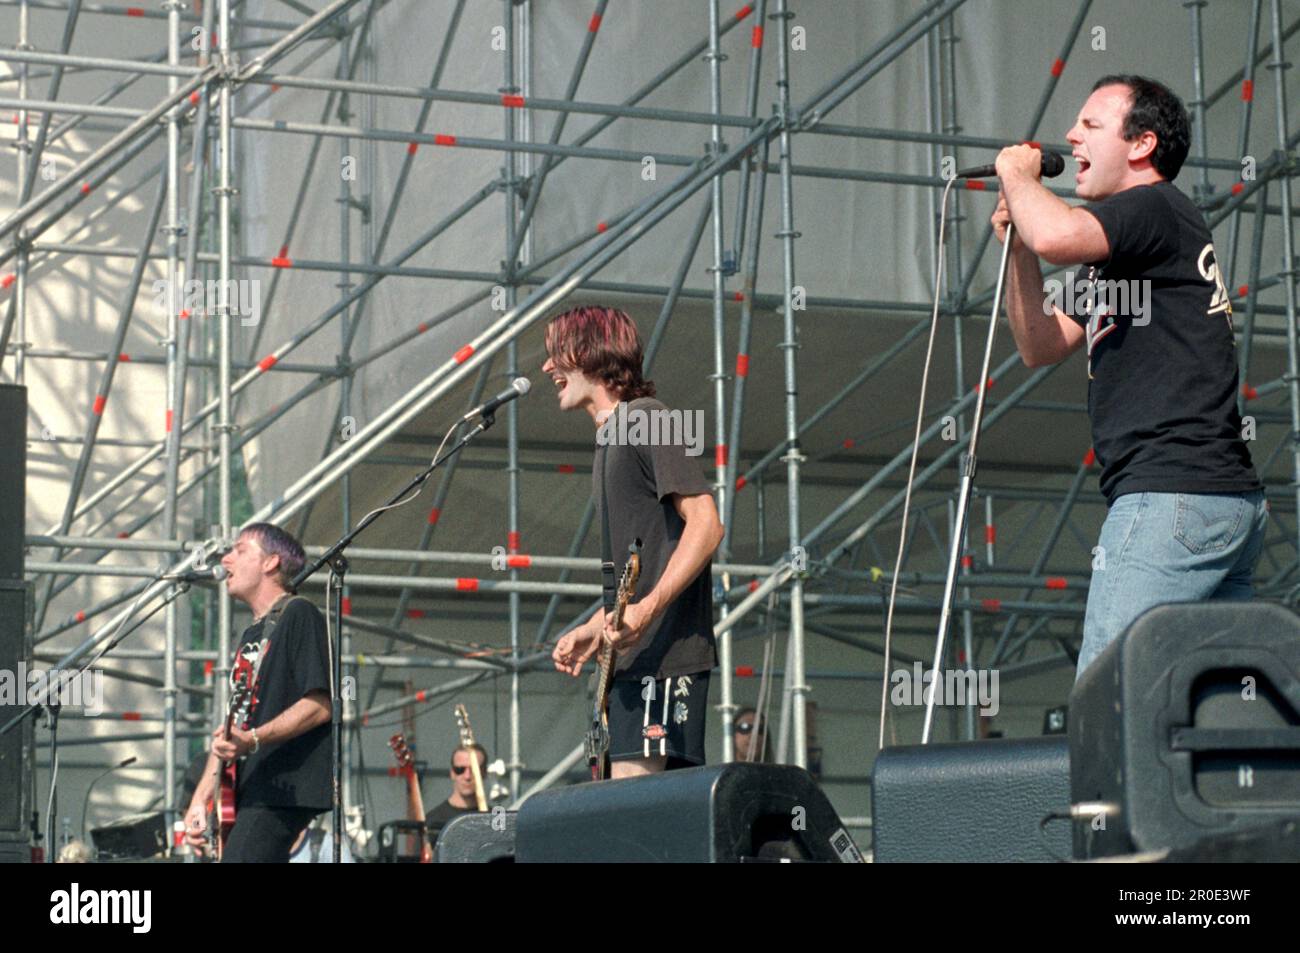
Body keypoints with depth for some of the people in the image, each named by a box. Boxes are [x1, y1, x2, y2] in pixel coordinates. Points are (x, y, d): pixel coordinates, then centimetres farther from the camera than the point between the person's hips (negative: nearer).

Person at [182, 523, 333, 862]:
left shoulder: (298, 615, -5)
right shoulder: (251, 635, 23)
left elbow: (319, 705, -15)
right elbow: (230, 728, 24)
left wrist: (253, 740, -26)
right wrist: (199, 800, 16)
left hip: (283, 789, -10)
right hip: (250, 793, 10)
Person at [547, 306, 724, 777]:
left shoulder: (646, 421, -8)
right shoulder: (611, 438, 23)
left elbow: (705, 525, -17)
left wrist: (647, 610, -26)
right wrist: (595, 628, 17)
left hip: (665, 651, -10)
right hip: (635, 656, 10)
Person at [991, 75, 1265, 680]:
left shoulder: (1155, 207, -5)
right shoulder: (1121, 255, 26)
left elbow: (1056, 236, -24)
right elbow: (1042, 347, 27)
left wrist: (1017, 175, -3)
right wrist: (1015, 246, 15)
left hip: (1173, 497, -10)